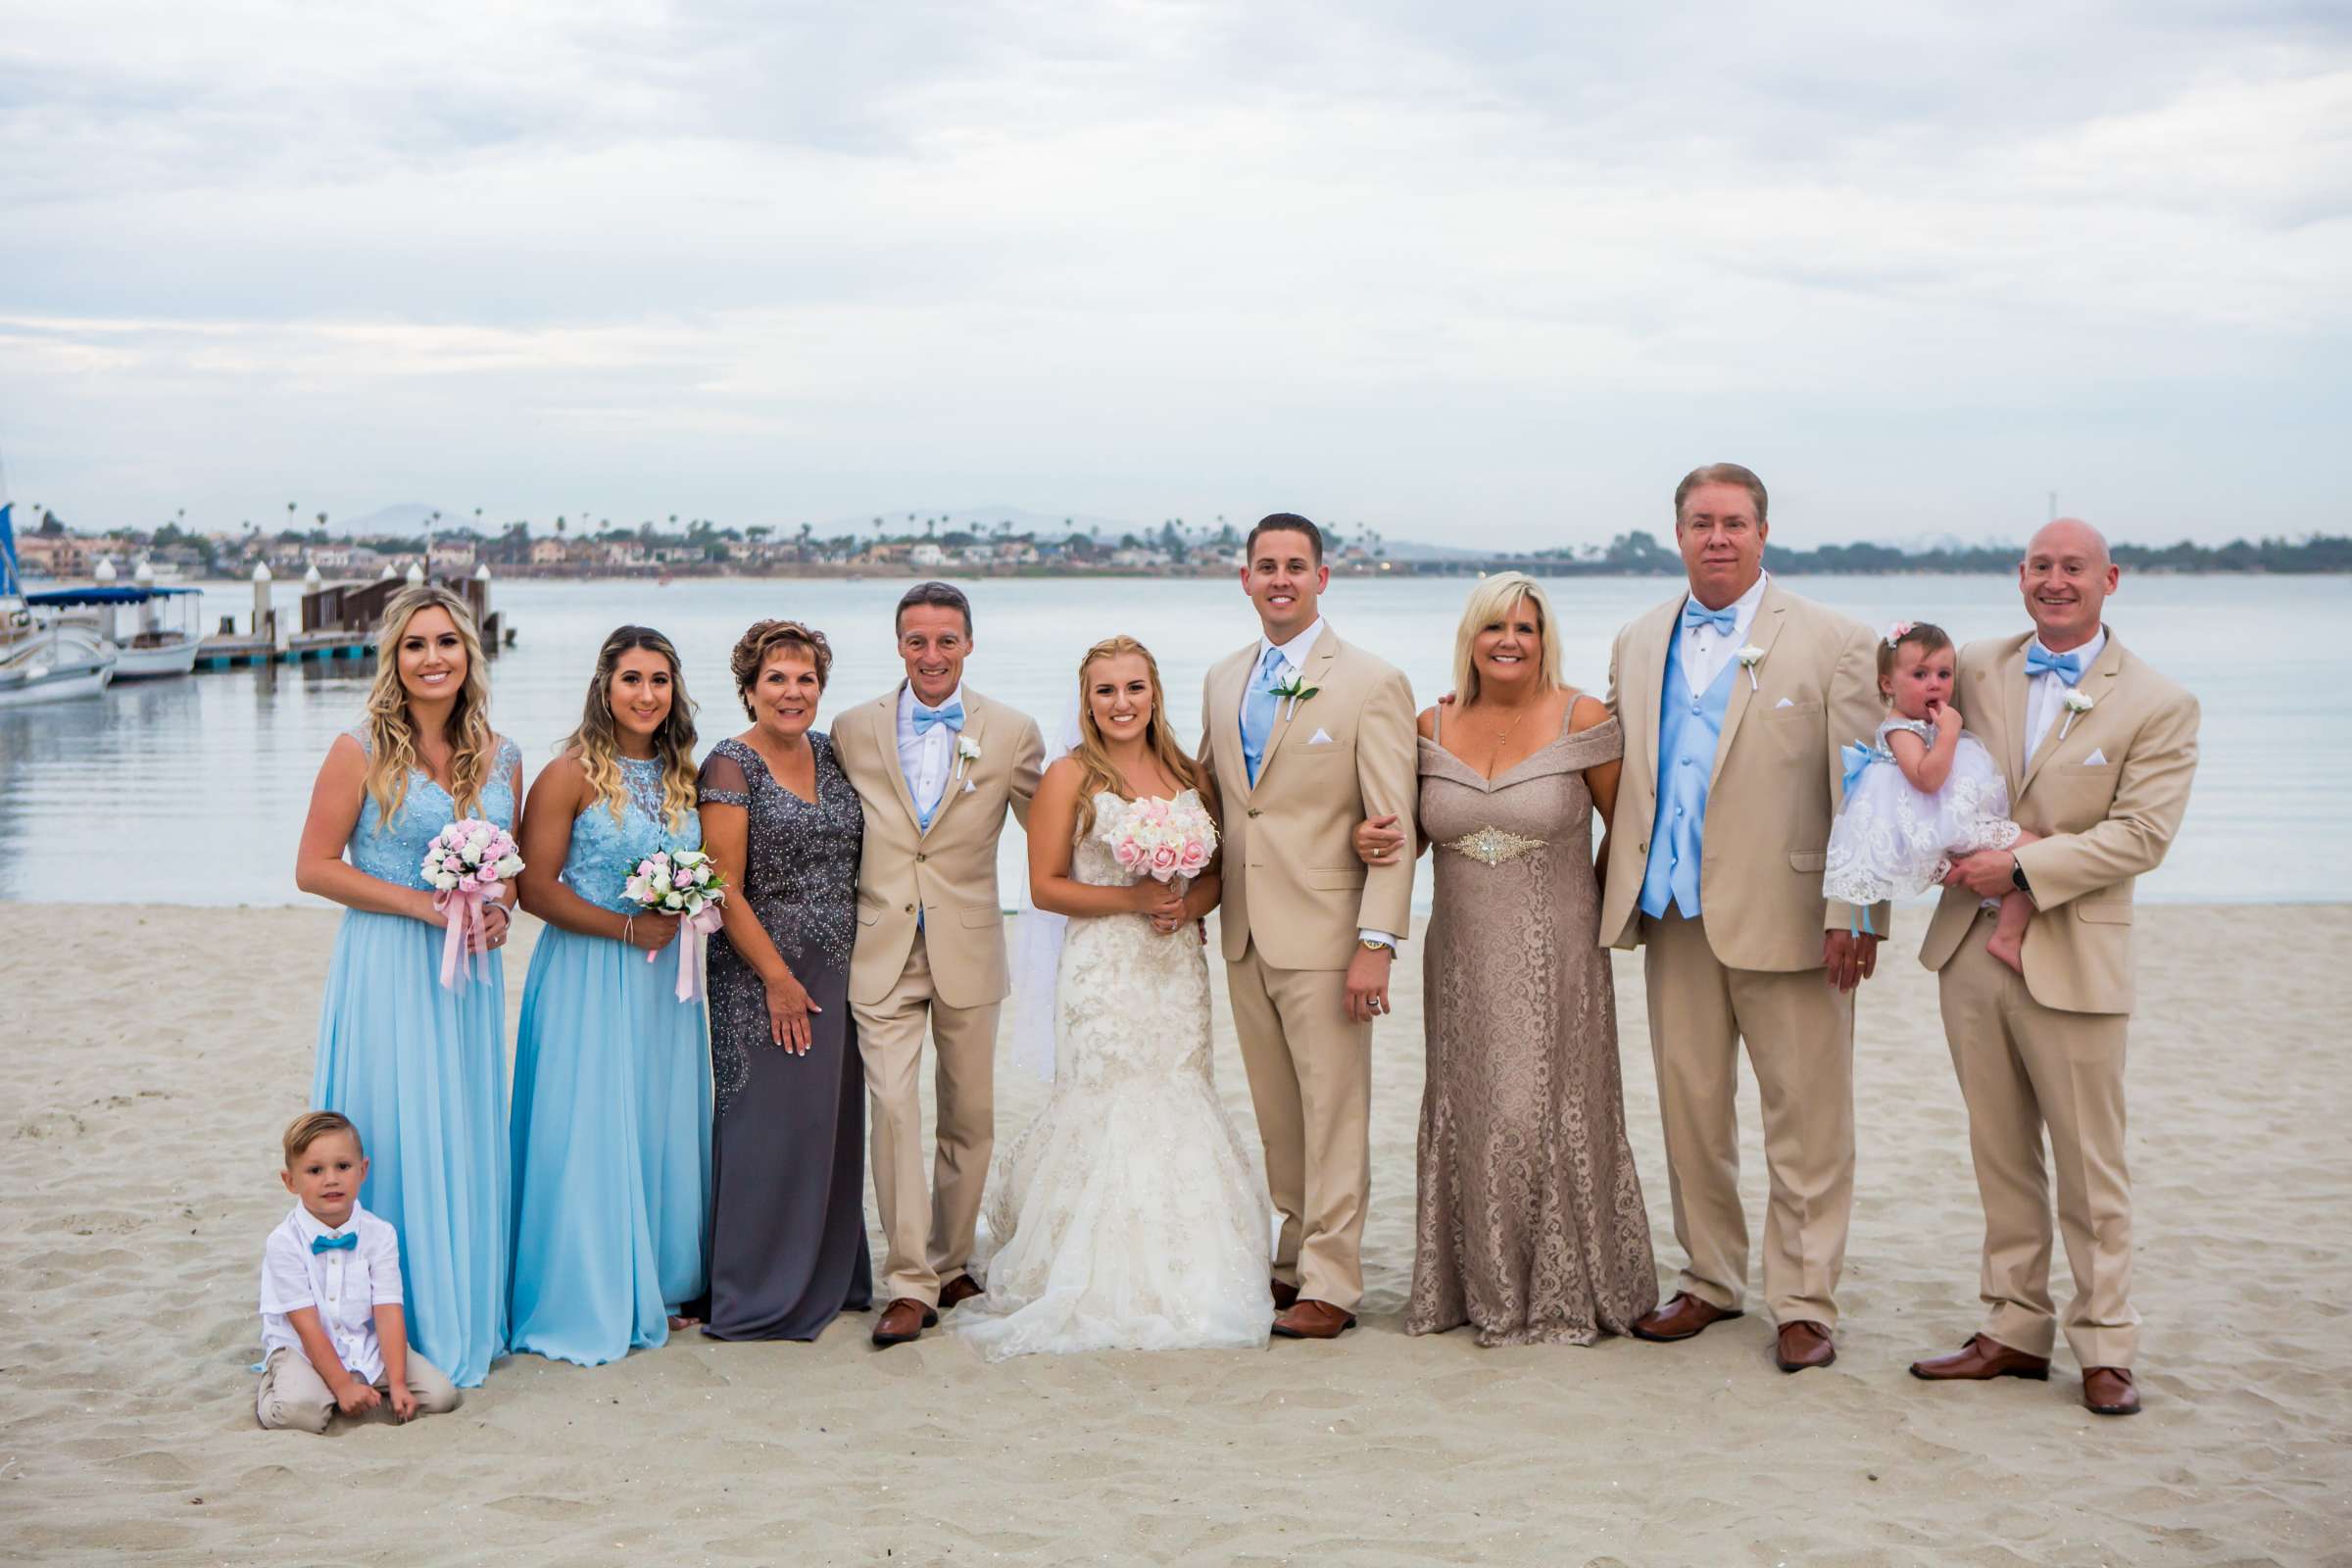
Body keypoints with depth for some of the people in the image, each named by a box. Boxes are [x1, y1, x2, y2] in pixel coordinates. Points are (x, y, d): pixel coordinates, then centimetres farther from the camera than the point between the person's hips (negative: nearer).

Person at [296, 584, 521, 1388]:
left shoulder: (500, 758, 8)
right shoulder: (362, 751, -6)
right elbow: (314, 867, -8)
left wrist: (499, 909, -3)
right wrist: (423, 904, -15)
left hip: (467, 974, 5)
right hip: (386, 969, -5)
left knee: (465, 1140, 9)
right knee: (389, 1139, -3)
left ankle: (464, 1317, 20)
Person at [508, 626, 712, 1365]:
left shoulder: (681, 774, 9)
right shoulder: (571, 774, -9)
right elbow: (536, 888, -12)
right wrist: (628, 927, -17)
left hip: (664, 979, 6)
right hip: (587, 977, -6)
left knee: (662, 1129, 11)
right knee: (588, 1134, -3)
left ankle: (656, 1288, 23)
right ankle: (586, 1304, 7)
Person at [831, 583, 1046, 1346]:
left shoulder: (1012, 733, 1)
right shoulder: (853, 730, 3)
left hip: (969, 950, 1)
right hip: (882, 949, -1)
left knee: (970, 1117, 10)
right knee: (893, 1107, -10)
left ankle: (950, 1262, 27)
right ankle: (909, 1284, -6)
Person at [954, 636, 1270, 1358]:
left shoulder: (1188, 776, 10)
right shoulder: (1069, 778, -3)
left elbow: (1217, 873, 14)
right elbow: (1046, 885, -5)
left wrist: (1188, 905, -7)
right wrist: (1131, 898, -14)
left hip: (1178, 969, 4)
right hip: (1104, 970, -4)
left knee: (1178, 1115, 4)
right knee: (1107, 1115, -7)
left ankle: (1176, 1285, 15)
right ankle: (1105, 1291, 2)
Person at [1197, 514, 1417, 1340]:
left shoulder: (1372, 684, -7)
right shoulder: (1223, 681, 12)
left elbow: (1395, 828, -11)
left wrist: (1376, 944, -17)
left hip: (1323, 936, -6)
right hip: (1244, 935, 6)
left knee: (1333, 1113, -1)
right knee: (1277, 1114, 12)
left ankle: (1331, 1286, 6)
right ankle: (1296, 1258, 23)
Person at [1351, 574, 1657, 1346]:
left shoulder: (1582, 719, -7)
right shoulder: (1433, 725, 4)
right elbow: (1412, 828, 15)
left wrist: (1611, 908, 2)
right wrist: (1372, 839, -6)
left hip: (1554, 956, -3)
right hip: (1462, 958, 4)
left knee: (1550, 1115, -1)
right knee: (1469, 1117, 7)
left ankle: (1563, 1292, 15)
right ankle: (1483, 1287, 19)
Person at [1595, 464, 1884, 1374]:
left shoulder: (1832, 645, -3)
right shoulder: (1638, 646, 12)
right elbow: (1619, 783, 16)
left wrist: (1854, 915, -12)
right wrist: (1615, 889, 6)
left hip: (1786, 915, -4)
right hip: (1675, 918, 5)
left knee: (1806, 1118, 1)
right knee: (1689, 1108, 12)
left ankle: (1804, 1304, 11)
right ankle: (1709, 1281, 25)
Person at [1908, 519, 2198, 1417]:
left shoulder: (2159, 706, -5)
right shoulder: (1975, 670, 6)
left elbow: (2142, 835, -14)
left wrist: (2022, 867, -18)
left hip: (2073, 960, -4)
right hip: (1971, 944, 4)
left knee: (2091, 1166, 3)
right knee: (2001, 1157, 12)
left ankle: (2104, 1349, 14)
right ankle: (2015, 1329, 22)